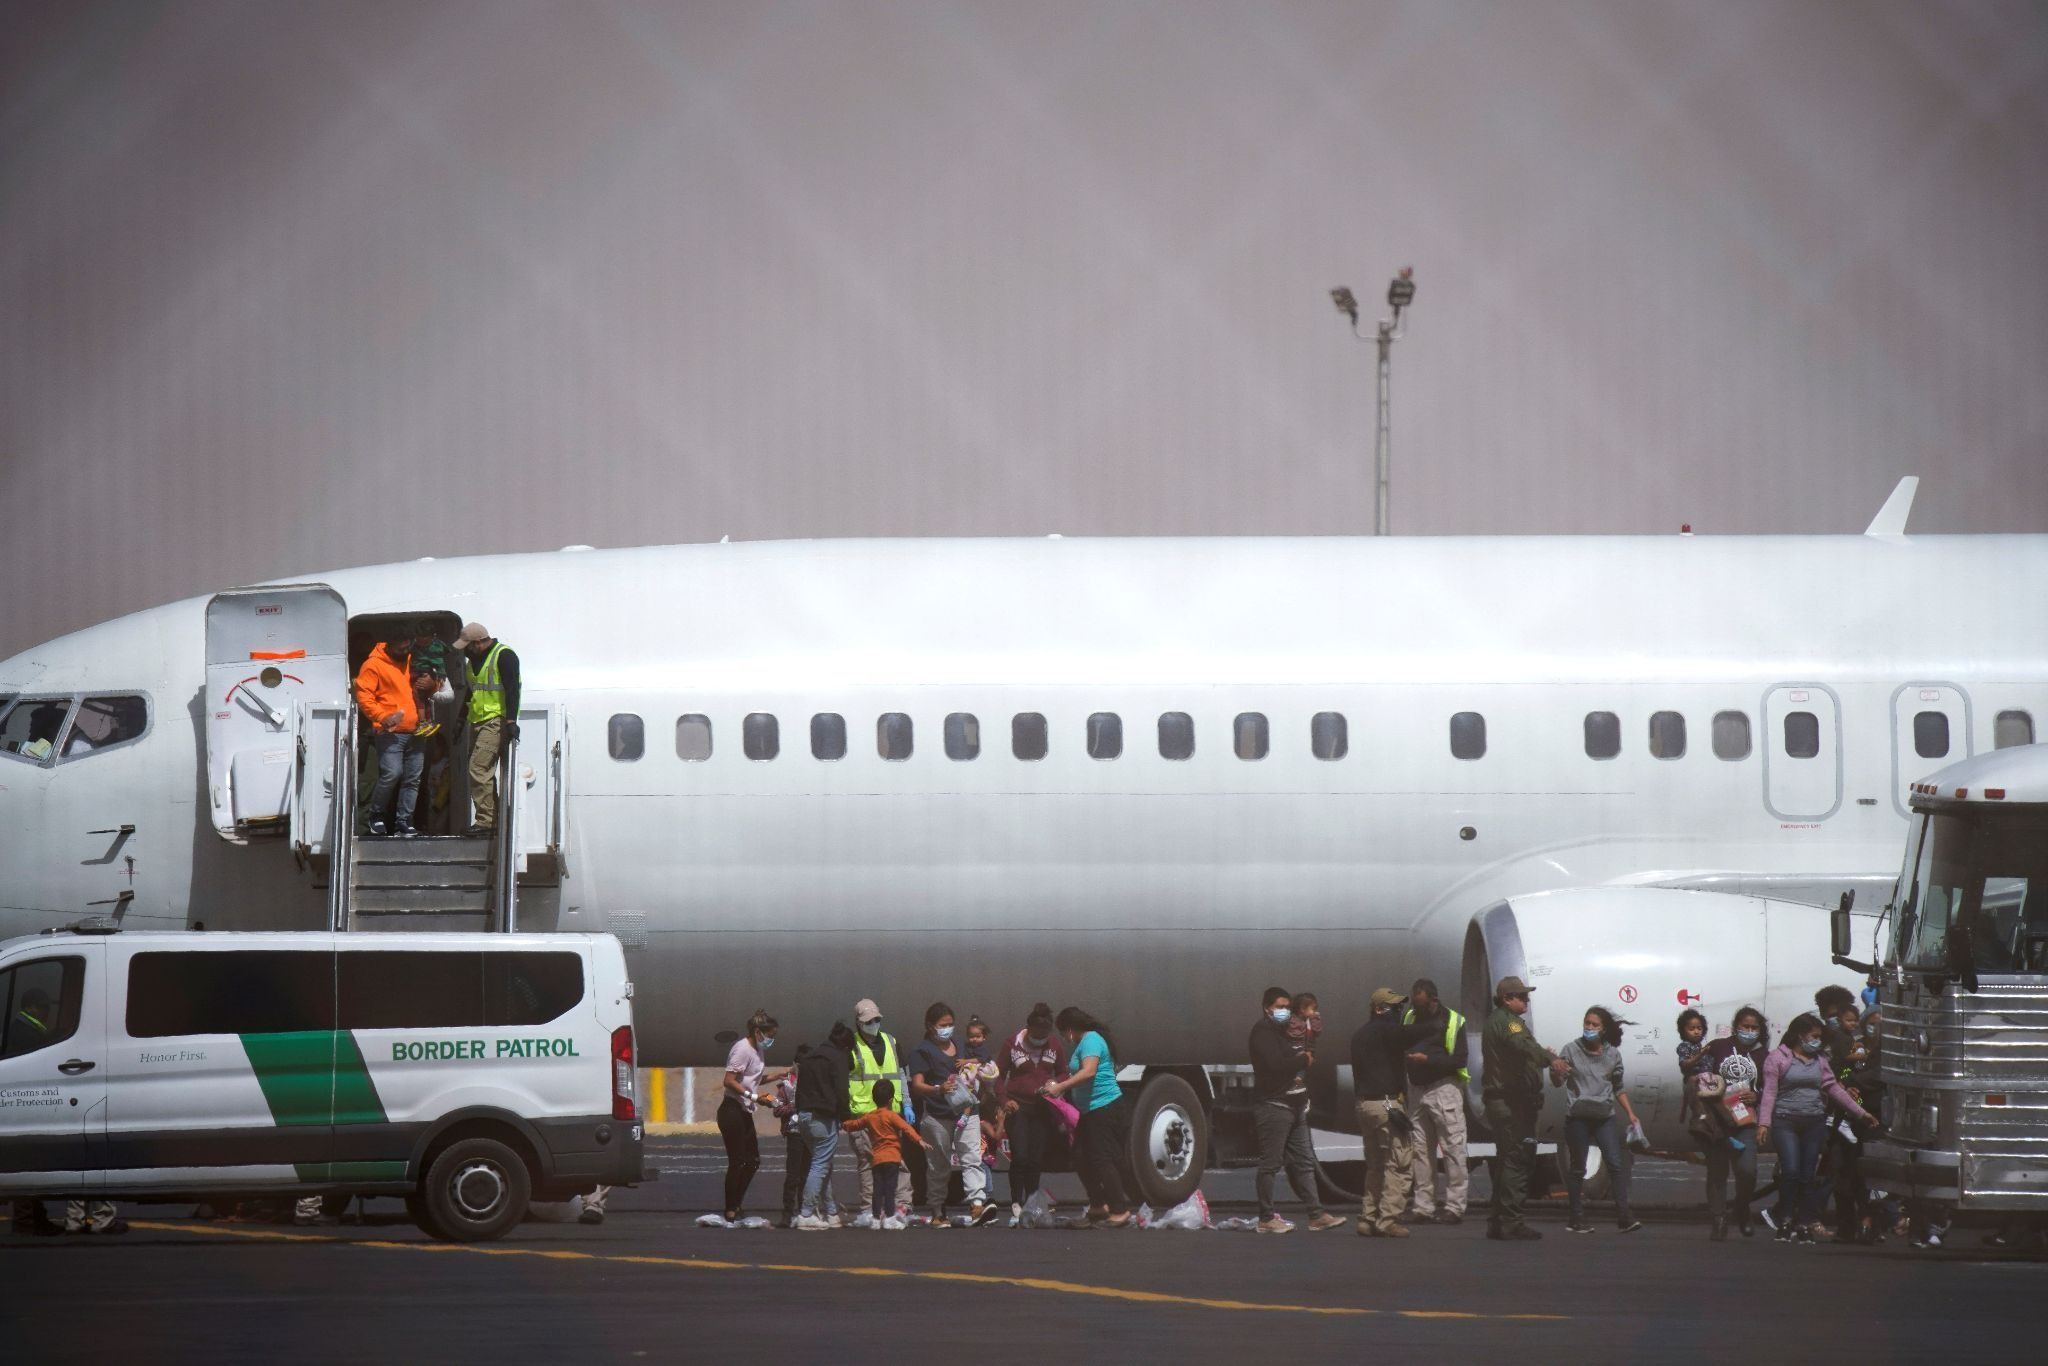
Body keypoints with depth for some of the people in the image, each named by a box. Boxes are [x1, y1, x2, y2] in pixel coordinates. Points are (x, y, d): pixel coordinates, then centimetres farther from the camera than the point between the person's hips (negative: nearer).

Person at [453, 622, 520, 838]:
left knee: (479, 769, -17)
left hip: (496, 722, -10)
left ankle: (485, 821, -16)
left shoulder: (503, 656, -12)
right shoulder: (475, 658, 16)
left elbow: (512, 689, -21)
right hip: (478, 721, 10)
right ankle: (492, 820, 14)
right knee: (483, 772, 10)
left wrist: (511, 721, -29)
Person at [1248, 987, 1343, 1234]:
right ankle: (1267, 1218, -4)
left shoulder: (1283, 1033, 22)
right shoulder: (1262, 1032, -9)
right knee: (1270, 1164, -7)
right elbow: (1276, 1065, -21)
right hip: (1272, 1106, -10)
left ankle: (1316, 1215, 9)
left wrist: (1305, 1058, 1)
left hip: (1294, 1108, 10)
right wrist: (1303, 1060, -8)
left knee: (1304, 1162, 8)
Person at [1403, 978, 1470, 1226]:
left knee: (1453, 1148, -6)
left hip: (1444, 1087, -6)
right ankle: (1423, 1207, 7)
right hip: (1416, 1089, 6)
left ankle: (1454, 1206, -6)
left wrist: (1427, 1059, -19)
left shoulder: (1453, 1021, -5)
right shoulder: (1408, 1018, 11)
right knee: (1420, 1150, 5)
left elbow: (1459, 1059, -12)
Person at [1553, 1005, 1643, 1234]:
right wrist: (1555, 1071, -24)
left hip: (1605, 1116, 2)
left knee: (1617, 1163, -10)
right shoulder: (1572, 1050, 1)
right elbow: (1558, 1082, -2)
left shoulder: (1612, 1054, 8)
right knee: (1577, 1168, 5)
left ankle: (1623, 1215, -12)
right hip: (1577, 1118, -2)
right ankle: (1577, 1218, 11)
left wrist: (1630, 1113, 11)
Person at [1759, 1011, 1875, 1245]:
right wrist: (1764, 1122, -16)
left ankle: (1805, 1225, 6)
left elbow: (1833, 1088, 15)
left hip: (1814, 1122, 4)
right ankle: (1787, 1219, -4)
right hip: (1785, 1121, -4)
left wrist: (1860, 1112, 10)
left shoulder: (1819, 1061, 15)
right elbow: (1770, 1091, -6)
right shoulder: (1778, 1057, 0)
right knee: (1791, 1171, -15)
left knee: (1808, 1175, 1)